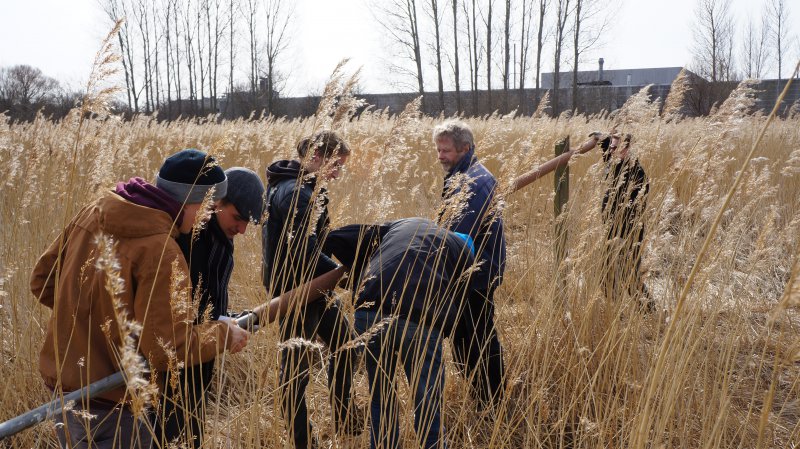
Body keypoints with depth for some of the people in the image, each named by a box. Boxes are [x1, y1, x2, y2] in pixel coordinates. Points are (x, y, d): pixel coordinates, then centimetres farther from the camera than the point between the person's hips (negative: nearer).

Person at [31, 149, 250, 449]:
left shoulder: (93, 213, -3)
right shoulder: (161, 253, -26)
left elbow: (42, 280, 7)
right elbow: (169, 350, -24)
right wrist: (224, 335, -10)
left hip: (60, 379, 8)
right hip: (108, 403, -8)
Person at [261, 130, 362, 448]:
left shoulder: (304, 186, 9)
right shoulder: (295, 192, -23)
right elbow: (304, 255, -28)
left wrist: (338, 273, 7)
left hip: (311, 286, 10)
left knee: (344, 344, 19)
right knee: (296, 367, 2)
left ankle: (342, 419, 34)